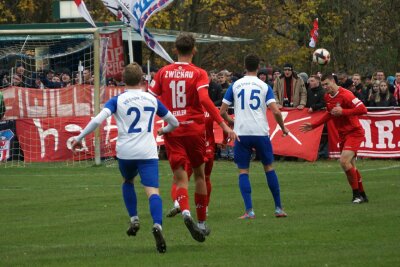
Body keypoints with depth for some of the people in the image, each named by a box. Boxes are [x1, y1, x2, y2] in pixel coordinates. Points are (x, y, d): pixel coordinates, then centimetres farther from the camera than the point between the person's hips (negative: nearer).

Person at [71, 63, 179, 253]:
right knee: (152, 191, -11)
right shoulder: (152, 100, 13)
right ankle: (157, 225, -35)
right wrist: (164, 130, 47)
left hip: (125, 152, 0)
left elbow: (97, 120, -12)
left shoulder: (117, 100, 4)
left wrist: (80, 138, -2)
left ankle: (134, 219, 21)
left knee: (128, 182, 30)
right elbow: (174, 122, 25)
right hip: (148, 152, 0)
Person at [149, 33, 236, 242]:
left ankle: (185, 211, -32)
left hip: (172, 131, 1)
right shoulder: (199, 73, -4)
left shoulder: (163, 73, 4)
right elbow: (205, 100, -18)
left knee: (180, 178, -3)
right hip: (194, 129, -1)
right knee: (199, 174, 16)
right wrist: (223, 124, -19)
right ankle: (202, 223, 21)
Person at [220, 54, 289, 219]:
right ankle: (278, 208, 16)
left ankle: (249, 210, -8)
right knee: (268, 167, 15)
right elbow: (276, 111, -7)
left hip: (241, 133, 0)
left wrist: (231, 121, 25)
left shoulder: (235, 85, 4)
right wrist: (283, 128, 10)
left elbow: (222, 111, 5)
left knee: (243, 171, 5)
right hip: (260, 132, 0)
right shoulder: (264, 87, 2)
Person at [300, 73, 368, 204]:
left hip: (354, 133, -9)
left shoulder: (345, 95, -20)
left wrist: (342, 111, -29)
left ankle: (357, 194, -11)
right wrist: (313, 126, 23)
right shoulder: (327, 97, 7)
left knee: (344, 161, -22)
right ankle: (362, 195, 24)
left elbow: (363, 110, -27)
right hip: (343, 134, 9)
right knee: (350, 166, 12)